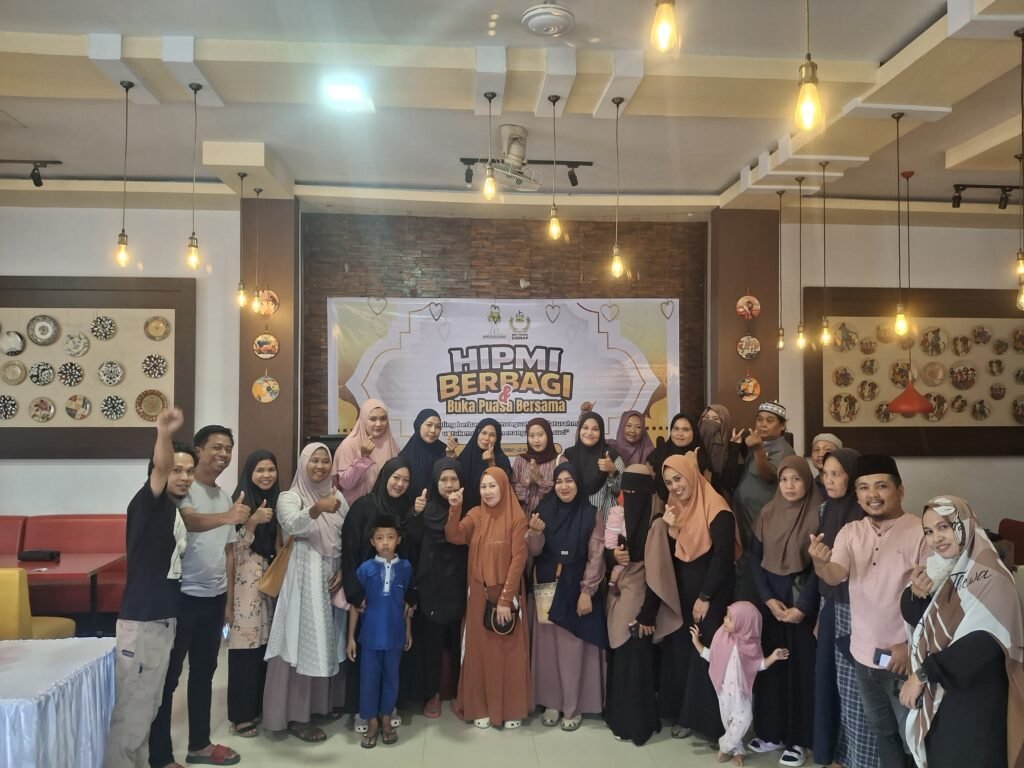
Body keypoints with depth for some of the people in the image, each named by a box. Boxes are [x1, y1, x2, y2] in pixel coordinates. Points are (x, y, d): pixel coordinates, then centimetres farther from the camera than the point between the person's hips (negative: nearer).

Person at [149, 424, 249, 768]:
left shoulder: (225, 496, 11)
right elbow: (190, 521, -33)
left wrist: (229, 599, 14)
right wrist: (227, 517, -52)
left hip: (214, 598, 7)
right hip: (181, 596, -7)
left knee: (203, 673, 16)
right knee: (168, 676, 1)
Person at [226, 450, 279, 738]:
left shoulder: (276, 500, 11)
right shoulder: (241, 500, -8)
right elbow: (234, 546, -14)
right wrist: (253, 521, -26)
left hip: (271, 577, 6)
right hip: (245, 577, -6)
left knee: (264, 642, 10)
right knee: (245, 643, -4)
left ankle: (258, 706, 22)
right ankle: (241, 714, 7)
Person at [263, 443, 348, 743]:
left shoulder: (338, 497, 11)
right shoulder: (290, 497, -4)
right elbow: (291, 525, -25)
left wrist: (344, 571, -1)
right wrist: (317, 509, -43)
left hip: (332, 578, 5)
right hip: (304, 578, -5)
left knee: (326, 642, 12)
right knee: (303, 643, -3)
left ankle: (321, 703, 26)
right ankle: (296, 716, 6)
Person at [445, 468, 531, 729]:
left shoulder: (517, 518, -9)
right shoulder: (475, 515, 2)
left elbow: (518, 559, -12)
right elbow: (454, 537, -14)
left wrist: (505, 599, -15)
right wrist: (454, 509, -29)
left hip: (508, 594, -3)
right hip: (479, 593, 3)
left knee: (509, 651, 6)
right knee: (480, 649, 9)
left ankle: (512, 708, 20)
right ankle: (481, 707, 22)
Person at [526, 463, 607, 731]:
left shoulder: (591, 514, -4)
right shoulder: (544, 510, 3)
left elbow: (596, 556, -5)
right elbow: (534, 551, 1)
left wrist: (586, 592, -10)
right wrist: (535, 532, -20)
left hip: (576, 589, -3)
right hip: (546, 588, 3)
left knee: (573, 647, 0)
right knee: (547, 645, 7)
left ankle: (573, 707, 14)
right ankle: (551, 702, 21)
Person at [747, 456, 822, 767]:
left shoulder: (817, 515, -8)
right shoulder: (767, 513, 3)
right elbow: (755, 557, 3)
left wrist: (802, 606, -13)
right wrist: (768, 598, -7)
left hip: (803, 599, -3)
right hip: (770, 597, 3)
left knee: (800, 665, 3)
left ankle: (797, 738, 15)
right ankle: (771, 732, 20)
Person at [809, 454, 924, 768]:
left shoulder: (920, 532, -15)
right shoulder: (850, 532, 0)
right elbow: (835, 577, -13)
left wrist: (911, 646, -16)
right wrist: (821, 563, -36)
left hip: (904, 656, -5)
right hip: (863, 653, 5)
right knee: (881, 731, 22)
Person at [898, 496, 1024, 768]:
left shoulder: (989, 577, -19)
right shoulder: (937, 567, 2)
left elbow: (982, 644, -25)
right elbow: (913, 618, 5)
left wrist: (923, 673, -20)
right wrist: (916, 594, -17)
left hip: (973, 700, -6)